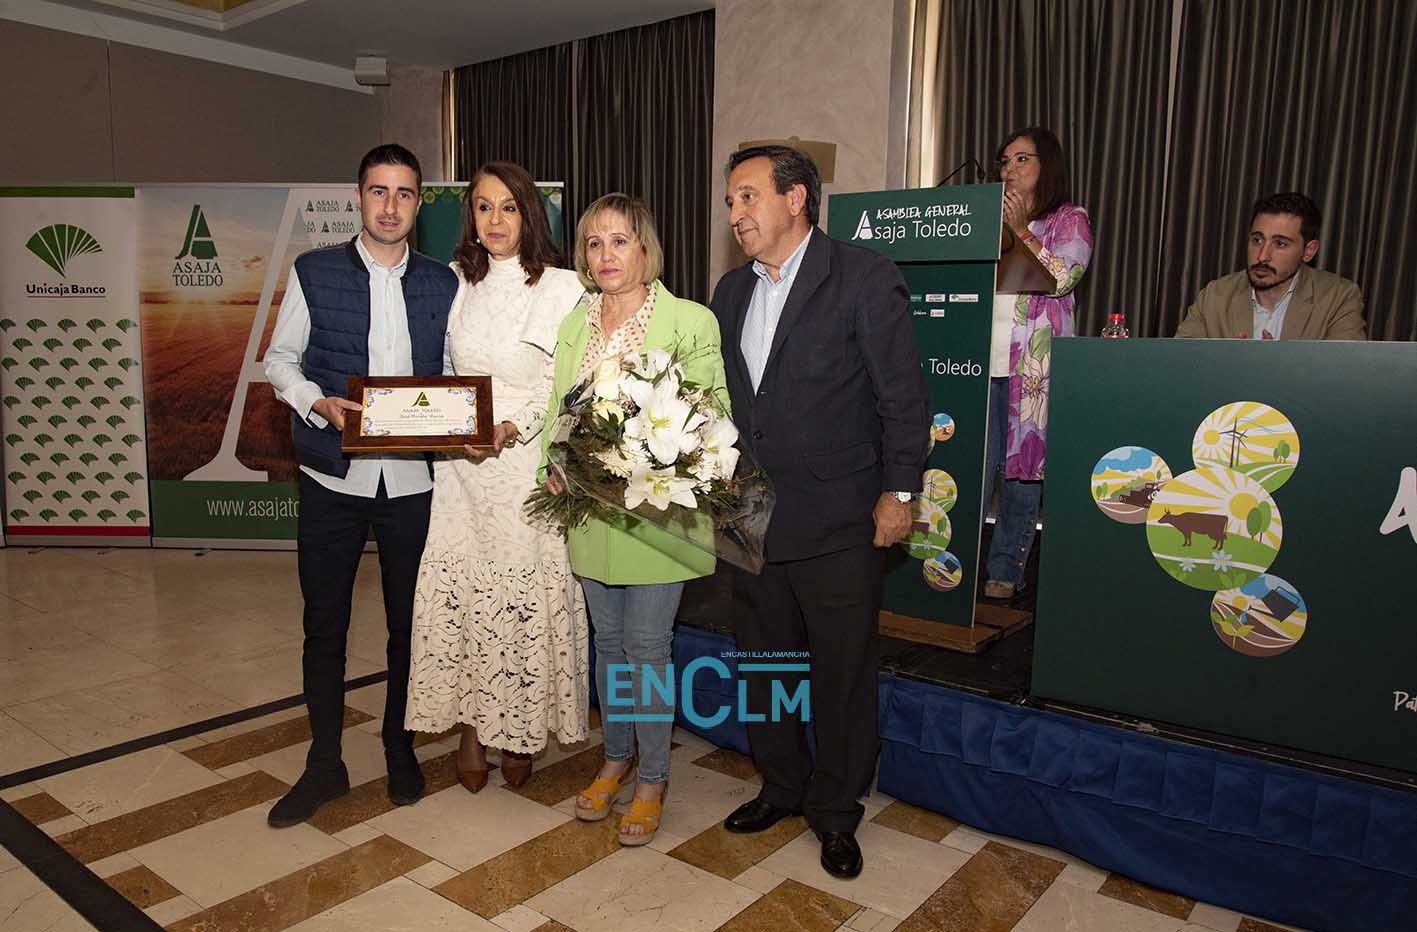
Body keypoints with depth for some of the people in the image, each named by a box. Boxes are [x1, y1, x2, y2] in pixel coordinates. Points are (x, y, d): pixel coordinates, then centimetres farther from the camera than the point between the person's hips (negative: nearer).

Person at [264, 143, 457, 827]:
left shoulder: (442, 284, 6)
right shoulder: (313, 273, 3)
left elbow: (455, 372, 9)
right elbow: (279, 359, 6)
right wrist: (318, 403, -13)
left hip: (413, 480, 1)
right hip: (333, 476, -1)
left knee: (409, 620, 11)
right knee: (324, 623, 8)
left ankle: (400, 750, 30)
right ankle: (324, 764, 25)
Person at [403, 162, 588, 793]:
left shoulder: (561, 287, -4)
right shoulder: (457, 282, 11)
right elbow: (445, 373, 17)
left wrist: (512, 427, -20)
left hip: (526, 463, -4)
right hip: (460, 466, 4)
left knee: (526, 594, 2)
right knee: (459, 591, 4)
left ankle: (521, 732, 20)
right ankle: (470, 729, 20)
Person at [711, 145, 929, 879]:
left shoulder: (864, 278, -9)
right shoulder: (731, 292, 11)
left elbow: (904, 394, -9)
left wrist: (899, 491, -11)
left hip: (838, 522, -6)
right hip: (751, 522, 6)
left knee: (842, 673, 7)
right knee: (764, 661, 17)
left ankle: (835, 812, 27)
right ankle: (781, 786, 38)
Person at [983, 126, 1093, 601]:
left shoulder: (1070, 219, 9)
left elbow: (1063, 277, -8)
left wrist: (1020, 229, -8)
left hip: (1033, 366, -3)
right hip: (979, 360, 3)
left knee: (1024, 465, 0)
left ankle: (1005, 570, 9)